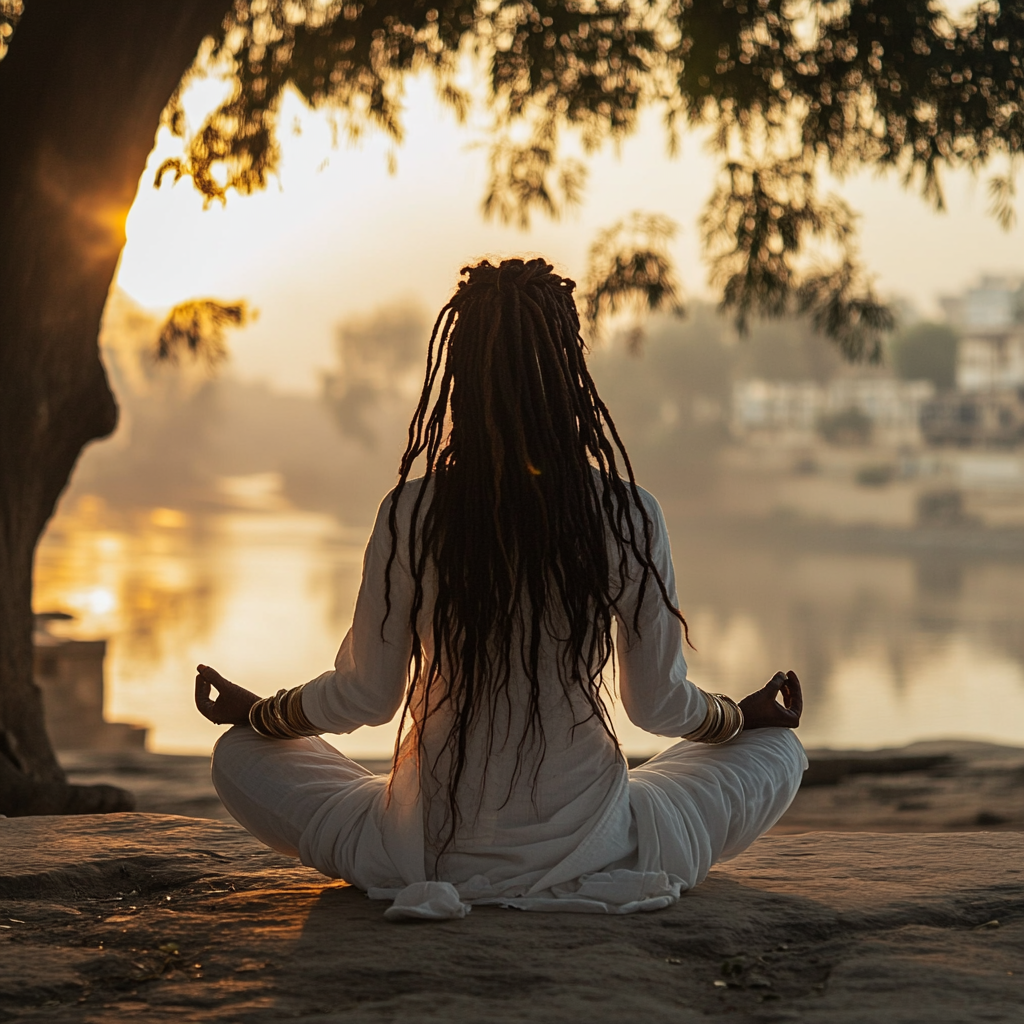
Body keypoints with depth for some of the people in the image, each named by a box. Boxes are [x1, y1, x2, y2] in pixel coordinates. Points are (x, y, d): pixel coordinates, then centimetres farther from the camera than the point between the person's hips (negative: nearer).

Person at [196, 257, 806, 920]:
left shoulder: (412, 515, -14)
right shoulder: (629, 517, -12)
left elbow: (363, 696, -4)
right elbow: (659, 704, -1)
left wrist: (251, 711, 16)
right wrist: (750, 714, 21)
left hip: (432, 843, -1)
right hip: (589, 837, 2)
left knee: (241, 756, 20)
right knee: (778, 753, 23)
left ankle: (432, 880, 8)